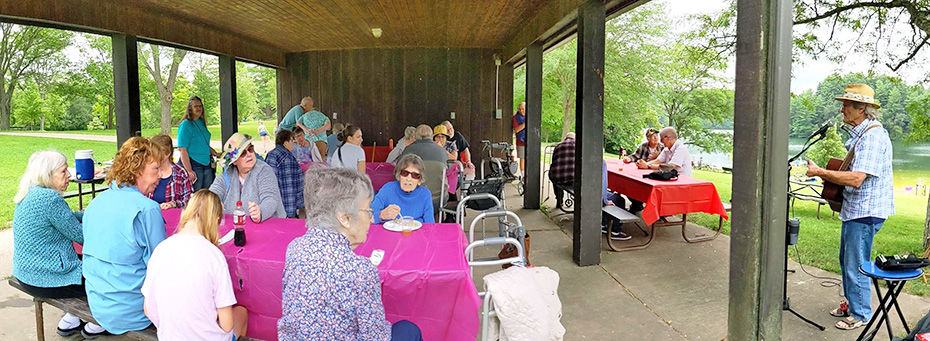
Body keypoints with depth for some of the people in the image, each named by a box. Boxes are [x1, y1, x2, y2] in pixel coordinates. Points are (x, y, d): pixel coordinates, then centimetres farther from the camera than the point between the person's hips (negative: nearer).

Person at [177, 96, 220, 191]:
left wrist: (216, 154, 15)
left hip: (207, 164, 7)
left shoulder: (201, 122, 13)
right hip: (193, 165, -7)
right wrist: (189, 171, -21)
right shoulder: (186, 124, -9)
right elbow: (182, 150, -16)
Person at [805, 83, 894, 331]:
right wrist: (831, 178, 12)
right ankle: (851, 304, 35)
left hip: (866, 212, -11)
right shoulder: (859, 133, 12)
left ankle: (860, 314, 15)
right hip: (854, 209, 11)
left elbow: (856, 178, -29)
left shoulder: (873, 135, -21)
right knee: (846, 260, 21)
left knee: (855, 266, 0)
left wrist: (820, 172, -22)